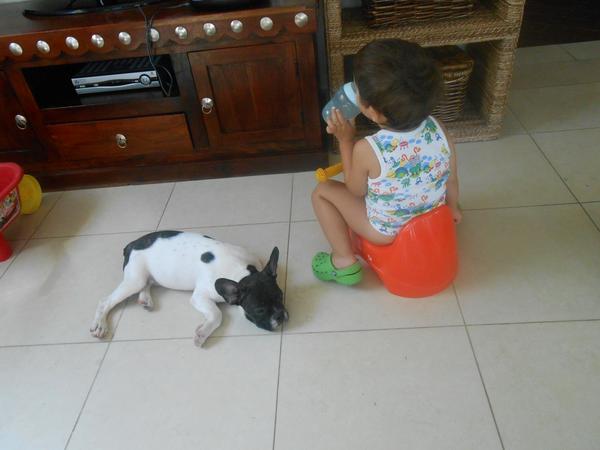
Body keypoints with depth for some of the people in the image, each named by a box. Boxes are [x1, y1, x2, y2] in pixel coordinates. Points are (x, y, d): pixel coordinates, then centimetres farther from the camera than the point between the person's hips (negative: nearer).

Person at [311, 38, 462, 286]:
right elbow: (452, 180, -3)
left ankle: (344, 261, 11)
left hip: (387, 232, -5)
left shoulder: (367, 150, -31)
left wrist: (345, 140, -10)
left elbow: (355, 191, -11)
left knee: (322, 191, 8)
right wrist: (452, 208, 17)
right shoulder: (438, 130, -19)